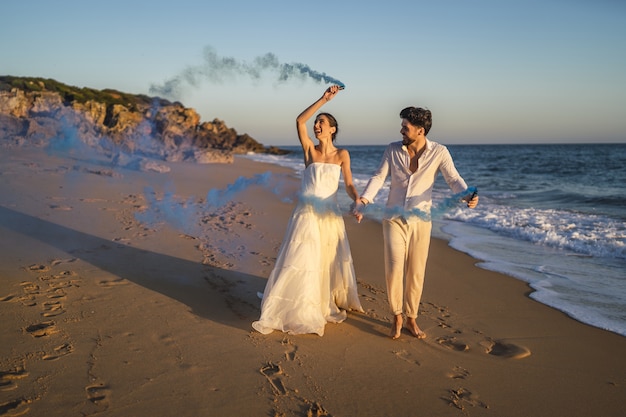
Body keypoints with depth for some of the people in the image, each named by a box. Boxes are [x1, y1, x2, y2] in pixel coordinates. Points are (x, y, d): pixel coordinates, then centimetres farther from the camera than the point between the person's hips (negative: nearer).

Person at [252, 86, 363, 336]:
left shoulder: (342, 155, 4)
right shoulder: (310, 150, 1)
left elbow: (349, 185, -1)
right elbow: (299, 121, -12)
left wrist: (357, 199, -22)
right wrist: (324, 99, -15)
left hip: (330, 216, 2)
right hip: (307, 215, -1)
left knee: (331, 263, 12)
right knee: (300, 263, -3)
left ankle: (329, 306, 32)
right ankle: (295, 312, 7)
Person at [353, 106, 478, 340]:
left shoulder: (439, 152, -7)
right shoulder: (393, 149, -2)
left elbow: (453, 179, -11)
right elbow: (379, 177, -2)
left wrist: (467, 196, -32)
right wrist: (364, 200, -17)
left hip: (420, 220, 0)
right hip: (394, 219, 1)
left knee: (416, 273, 6)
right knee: (394, 269, -9)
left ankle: (411, 319, 23)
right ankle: (397, 316, 12)